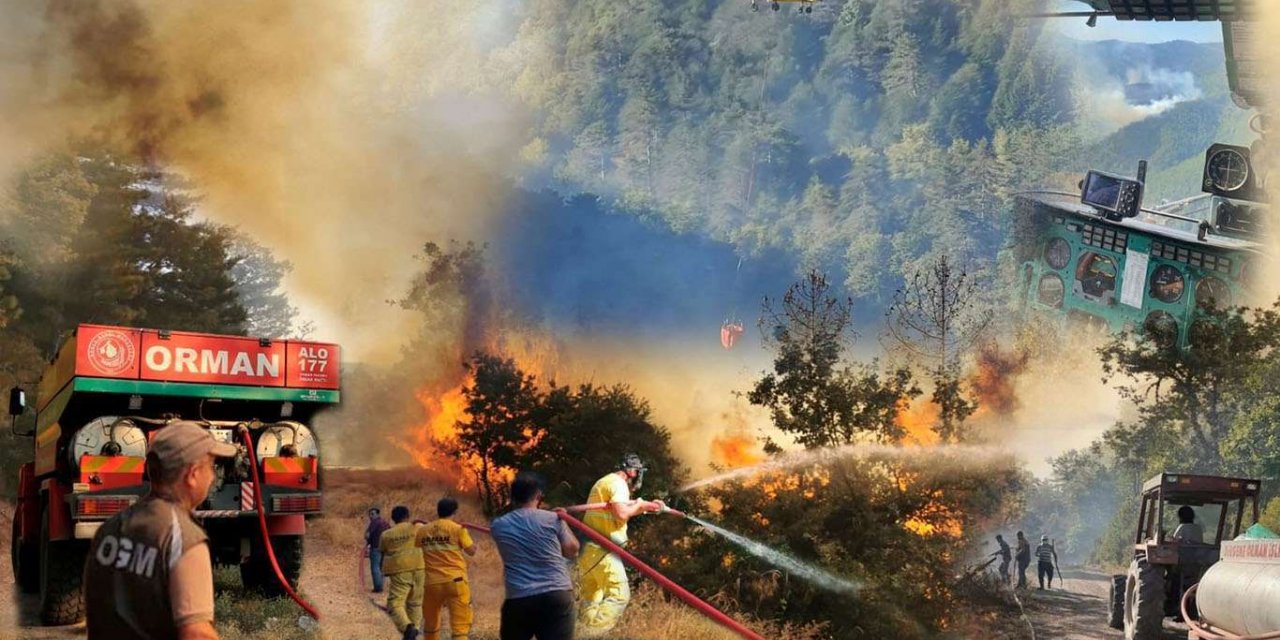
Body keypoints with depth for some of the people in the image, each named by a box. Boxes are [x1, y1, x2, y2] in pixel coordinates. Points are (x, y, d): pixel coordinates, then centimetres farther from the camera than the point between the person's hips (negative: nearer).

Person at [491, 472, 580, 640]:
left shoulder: (498, 526, 6)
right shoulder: (553, 519, 1)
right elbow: (572, 551, 10)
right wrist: (563, 520, 24)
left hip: (518, 599, 2)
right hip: (557, 596, -1)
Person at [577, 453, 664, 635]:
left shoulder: (604, 482, 22)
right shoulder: (618, 483, -9)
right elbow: (622, 514, -21)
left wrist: (649, 506, 27)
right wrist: (639, 505, -3)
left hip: (589, 547, 10)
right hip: (602, 549, -10)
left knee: (591, 597, 13)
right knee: (619, 594, -11)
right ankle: (591, 633, -20)